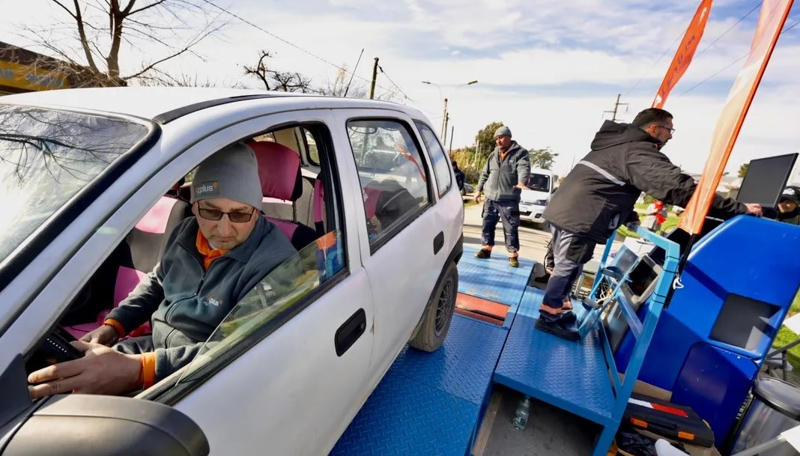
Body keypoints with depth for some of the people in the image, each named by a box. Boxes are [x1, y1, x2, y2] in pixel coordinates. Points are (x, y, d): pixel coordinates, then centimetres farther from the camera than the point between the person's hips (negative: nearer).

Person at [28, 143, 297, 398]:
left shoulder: (274, 262, -27)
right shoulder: (187, 232, 1)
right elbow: (155, 283, 18)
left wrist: (137, 370, -42)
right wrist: (112, 325, 4)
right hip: (155, 346, 7)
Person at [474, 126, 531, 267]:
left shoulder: (520, 153, -2)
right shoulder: (493, 155, 14)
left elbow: (524, 169, -20)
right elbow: (485, 173, 21)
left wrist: (521, 182, -40)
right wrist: (479, 189, 17)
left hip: (509, 199, -5)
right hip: (491, 198, 5)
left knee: (511, 228, -2)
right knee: (487, 224, 10)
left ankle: (513, 255, 7)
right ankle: (486, 249, 23)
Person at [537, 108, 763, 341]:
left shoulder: (616, 144, 23)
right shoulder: (640, 153, -8)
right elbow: (681, 188, -15)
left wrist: (627, 216, 23)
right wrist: (738, 209, -9)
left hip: (563, 210, 10)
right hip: (579, 219, -10)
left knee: (565, 266, 19)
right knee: (568, 268, 0)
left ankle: (554, 308, 31)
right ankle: (548, 318, 10)